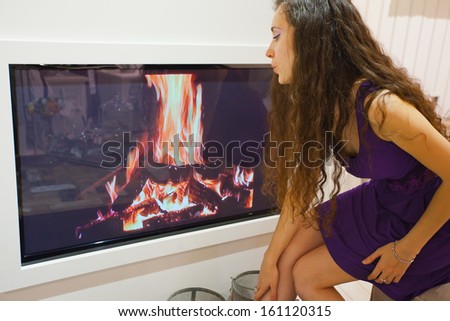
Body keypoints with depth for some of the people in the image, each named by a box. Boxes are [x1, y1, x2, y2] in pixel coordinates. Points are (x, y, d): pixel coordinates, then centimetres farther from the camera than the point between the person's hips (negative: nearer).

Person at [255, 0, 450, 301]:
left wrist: (406, 249, -16)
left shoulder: (381, 106, -34)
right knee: (286, 257, -1)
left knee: (306, 275, -3)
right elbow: (301, 187, -4)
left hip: (425, 218, -6)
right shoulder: (319, 102, -9)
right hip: (380, 200, 6)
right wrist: (270, 258, -2)